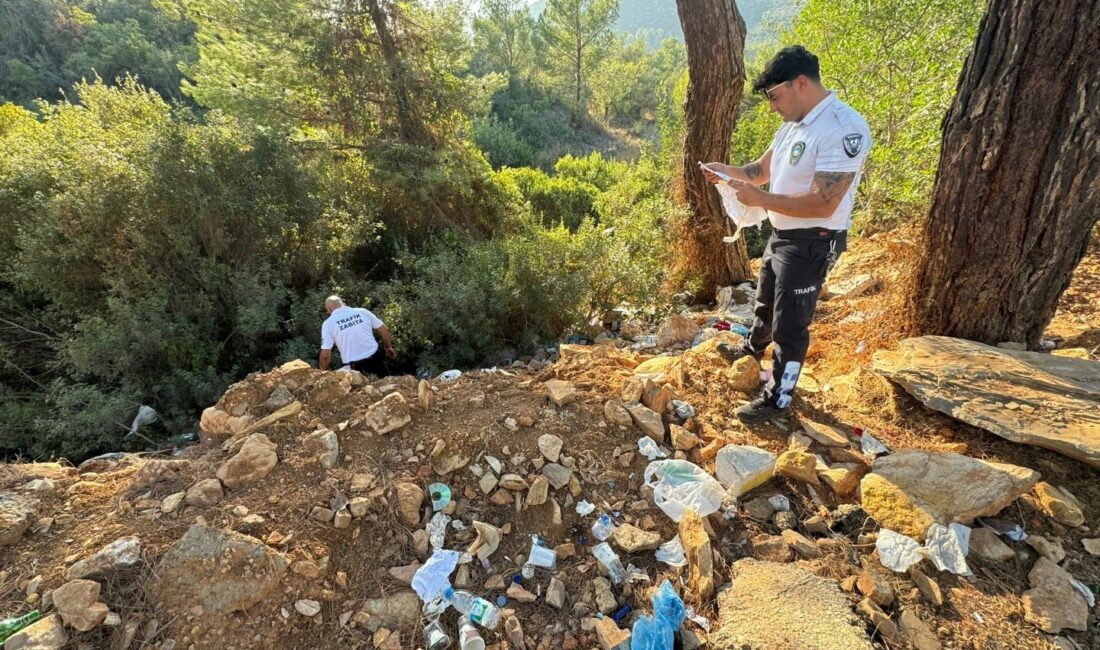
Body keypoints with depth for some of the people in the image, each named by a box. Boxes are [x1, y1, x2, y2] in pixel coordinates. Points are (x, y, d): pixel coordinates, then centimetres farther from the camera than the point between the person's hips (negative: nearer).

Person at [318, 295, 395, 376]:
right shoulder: (362, 311, 0)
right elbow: (385, 329, 5)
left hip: (354, 366, -2)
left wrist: (324, 370, 13)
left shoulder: (328, 323, -5)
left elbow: (325, 354, -6)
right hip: (374, 358, 2)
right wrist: (388, 347, 21)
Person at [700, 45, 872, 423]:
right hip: (781, 234, 9)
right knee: (766, 302, 29)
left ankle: (778, 399, 19)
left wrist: (759, 199, -26)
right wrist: (727, 172, -5)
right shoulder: (794, 124, 5)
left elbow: (823, 204, -29)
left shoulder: (844, 129, -24)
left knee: (790, 325, 2)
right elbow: (762, 169, 14)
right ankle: (753, 348, 56)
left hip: (812, 243, -9)